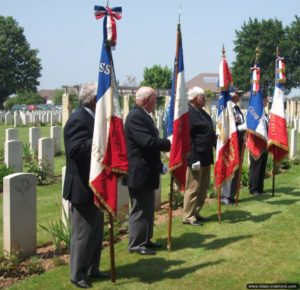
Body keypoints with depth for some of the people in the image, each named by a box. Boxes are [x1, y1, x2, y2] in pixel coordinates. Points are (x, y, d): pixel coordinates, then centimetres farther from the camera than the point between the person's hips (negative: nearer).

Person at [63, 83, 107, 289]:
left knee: (96, 231, 17)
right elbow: (76, 149, -31)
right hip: (83, 187, -10)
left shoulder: (90, 118, 11)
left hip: (94, 185, 10)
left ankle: (92, 269, 29)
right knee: (83, 233, 1)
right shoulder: (79, 119, -19)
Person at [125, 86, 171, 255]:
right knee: (140, 209, -1)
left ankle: (145, 240, 27)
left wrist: (159, 164, 17)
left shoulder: (143, 115, 13)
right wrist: (171, 144, -17)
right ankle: (136, 244, 8)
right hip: (139, 173, -10)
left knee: (147, 208, 17)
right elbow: (148, 141, -28)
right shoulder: (136, 116, -19)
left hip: (147, 171, 10)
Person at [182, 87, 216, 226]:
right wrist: (193, 157, -22)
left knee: (203, 188, 15)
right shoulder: (188, 112, -15)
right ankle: (188, 216, 8)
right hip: (195, 157, -10)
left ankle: (195, 212, 26)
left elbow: (210, 132, 22)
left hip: (205, 156, 10)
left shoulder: (202, 112, 16)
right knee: (193, 188, -2)